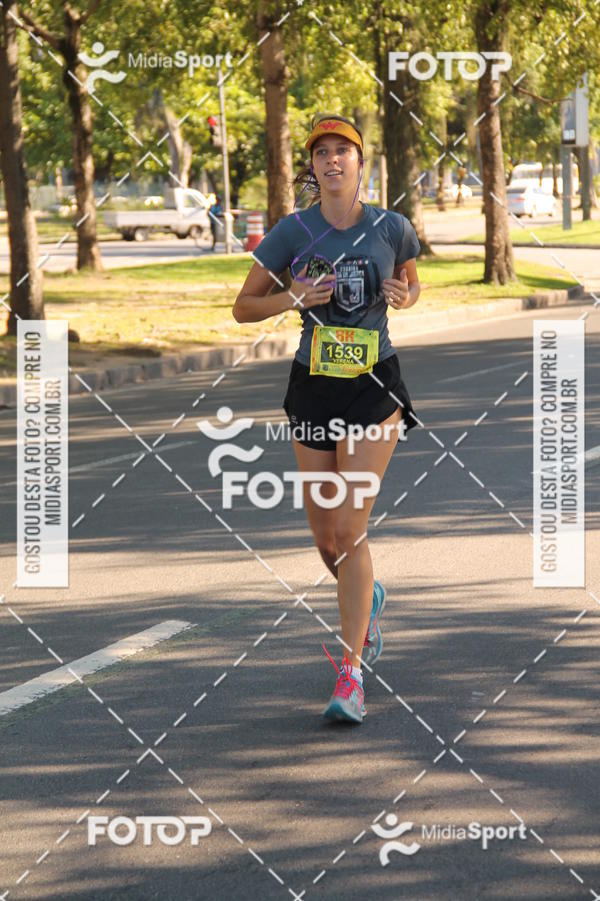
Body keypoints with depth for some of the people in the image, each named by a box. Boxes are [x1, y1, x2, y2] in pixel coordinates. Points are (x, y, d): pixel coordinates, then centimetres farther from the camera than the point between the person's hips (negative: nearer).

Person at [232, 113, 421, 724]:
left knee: (350, 529, -13)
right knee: (325, 536, 9)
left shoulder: (392, 228, -2)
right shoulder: (293, 231, -3)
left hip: (374, 387, -2)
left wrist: (403, 297, -5)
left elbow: (410, 284, 18)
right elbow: (242, 308, 3)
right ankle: (368, 599, 44)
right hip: (313, 387, 2)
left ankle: (350, 675, -10)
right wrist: (293, 299, -15)